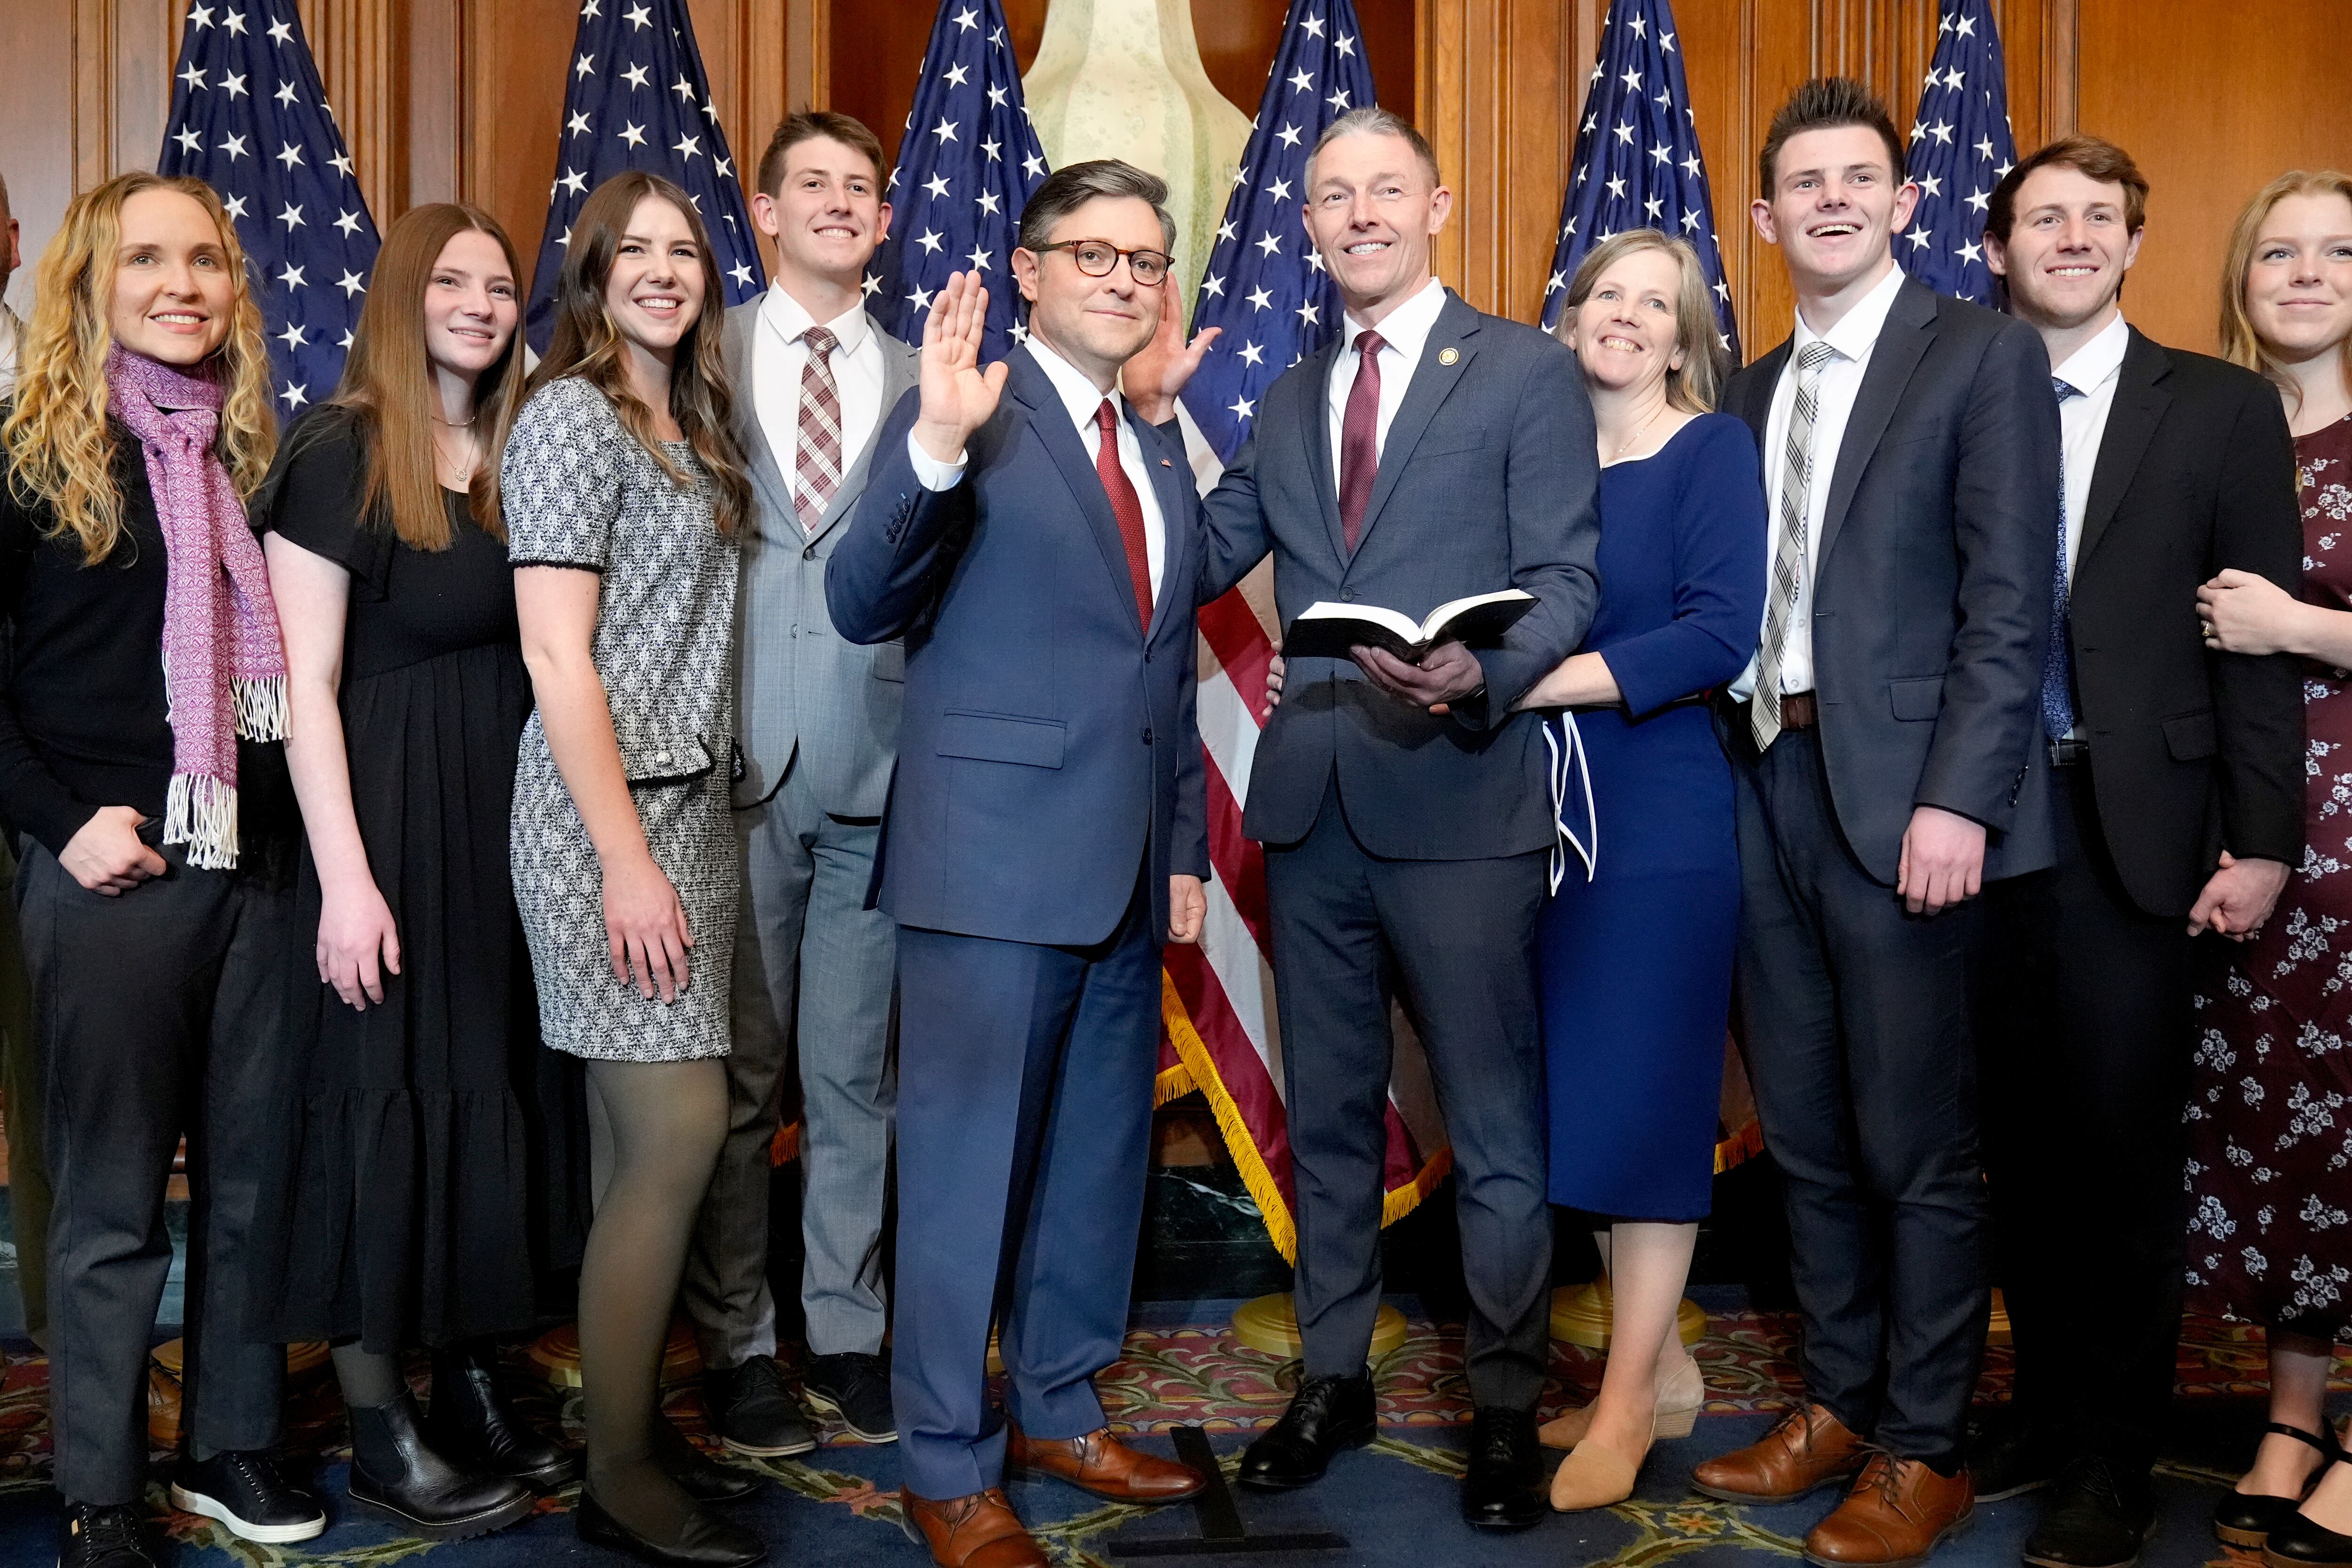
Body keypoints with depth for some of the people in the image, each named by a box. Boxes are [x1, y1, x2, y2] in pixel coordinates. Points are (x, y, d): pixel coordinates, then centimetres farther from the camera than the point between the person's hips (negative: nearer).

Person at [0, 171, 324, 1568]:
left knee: (252, 1175, 10)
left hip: (260, 863, 4)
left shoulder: (251, 452, 10)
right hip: (113, 871, -4)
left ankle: (234, 1446, 25)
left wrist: (309, 825, 3)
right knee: (112, 1196, 5)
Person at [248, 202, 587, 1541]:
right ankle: (380, 1431, 14)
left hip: (511, 810, 6)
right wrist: (347, 877, -17)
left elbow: (545, 651, 10)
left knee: (493, 1090, 11)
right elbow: (307, 686, -12)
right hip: (388, 813, -6)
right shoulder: (339, 455, -8)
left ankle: (474, 1388, 25)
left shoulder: (518, 457, 10)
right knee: (384, 1094, 2)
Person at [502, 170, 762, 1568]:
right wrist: (628, 859, -18)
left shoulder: (692, 427, 16)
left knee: (669, 1140, 9)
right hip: (610, 816, -8)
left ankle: (640, 1427, 22)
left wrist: (685, 834, 10)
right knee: (679, 1136, -7)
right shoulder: (572, 416, -7)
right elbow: (557, 656, -14)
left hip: (693, 807, 8)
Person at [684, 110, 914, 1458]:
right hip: (732, 765, -1)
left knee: (856, 1073, 8)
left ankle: (850, 1332, 21)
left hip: (878, 774, 1)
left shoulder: (924, 383, 9)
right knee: (734, 1076, 5)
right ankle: (736, 1345, 18)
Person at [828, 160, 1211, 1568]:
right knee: (972, 1165, 2)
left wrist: (1187, 848, 16)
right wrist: (934, 443, -31)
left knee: (1100, 1158, 16)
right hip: (998, 855, -7)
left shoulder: (1162, 454, 16)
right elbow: (863, 607, -16)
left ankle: (1061, 1412, 33)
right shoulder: (965, 419, -6)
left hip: (1129, 869, 7)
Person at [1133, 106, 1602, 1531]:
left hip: (1459, 798, -5)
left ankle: (1508, 1407, 20)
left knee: (1494, 1129, 4)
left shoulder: (1527, 372, 0)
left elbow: (1567, 582, -7)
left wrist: (1483, 676, -26)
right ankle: (1336, 1377, 30)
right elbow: (1201, 564, 10)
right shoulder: (1291, 399, 16)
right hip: (1312, 801, 5)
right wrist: (1153, 417, 0)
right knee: (1328, 1116, 15)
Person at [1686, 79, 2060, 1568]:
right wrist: (1739, 756, 3)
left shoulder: (1985, 354, -2)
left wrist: (1957, 801, -17)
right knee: (1809, 1138, 14)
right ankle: (1840, 1404, 28)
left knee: (1921, 1151, 2)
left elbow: (2009, 604, -10)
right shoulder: (1752, 392, 17)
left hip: (1900, 800, -6)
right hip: (1770, 783, 6)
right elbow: (1751, 597, 14)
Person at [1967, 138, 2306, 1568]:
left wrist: (2262, 842, -6)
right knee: (2021, 1139, 10)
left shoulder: (2222, 408, 3)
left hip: (2132, 832, -2)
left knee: (2122, 1144, 2)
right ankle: (2047, 1401, 27)